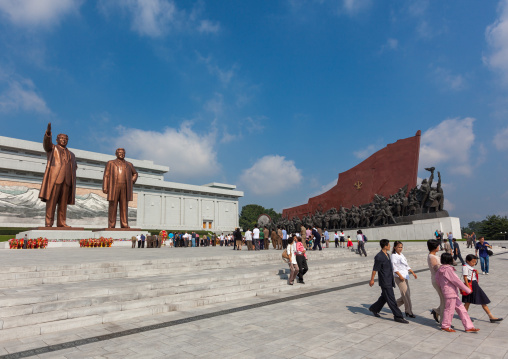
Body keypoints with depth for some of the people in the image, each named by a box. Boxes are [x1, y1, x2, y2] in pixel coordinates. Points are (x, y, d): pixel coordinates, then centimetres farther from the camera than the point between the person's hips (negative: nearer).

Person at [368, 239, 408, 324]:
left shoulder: (387, 255, 10)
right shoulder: (379, 257, -19)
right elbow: (375, 269, -14)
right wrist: (372, 280, -9)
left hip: (389, 281, 9)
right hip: (384, 282, -9)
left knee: (384, 297, 18)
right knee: (391, 300, -3)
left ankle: (374, 309, 33)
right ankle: (398, 316, 5)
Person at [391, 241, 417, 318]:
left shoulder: (401, 255, 16)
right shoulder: (394, 256, -9)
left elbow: (406, 266, 22)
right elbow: (394, 267, -16)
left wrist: (412, 272, 12)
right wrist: (400, 275, -24)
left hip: (405, 277, 8)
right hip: (399, 278, -8)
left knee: (408, 294, 10)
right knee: (406, 295, -6)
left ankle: (395, 304, 24)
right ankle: (409, 312, 5)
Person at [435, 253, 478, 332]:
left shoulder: (441, 269, 8)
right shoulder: (448, 269, -20)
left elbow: (437, 279, 13)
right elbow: (456, 281, -18)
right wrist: (467, 290, -9)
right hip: (450, 293, -9)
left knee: (461, 309, 12)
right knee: (449, 309, 4)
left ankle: (469, 327, 18)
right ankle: (445, 326, 18)